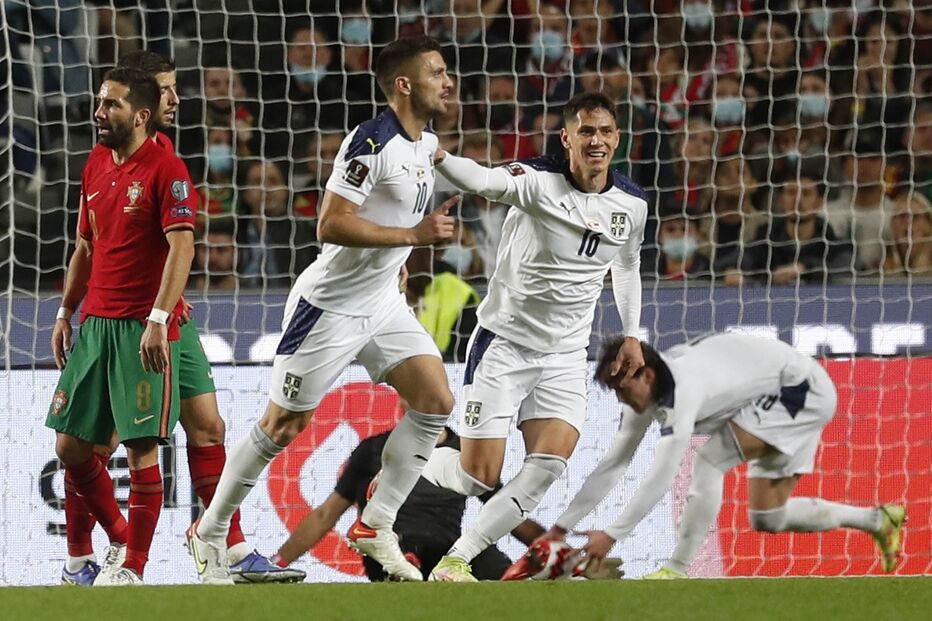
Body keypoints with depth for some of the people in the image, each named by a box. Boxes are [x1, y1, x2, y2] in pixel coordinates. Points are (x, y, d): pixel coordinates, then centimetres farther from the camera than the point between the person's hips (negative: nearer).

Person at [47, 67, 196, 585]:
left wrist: (158, 320, -24)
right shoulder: (96, 166, 14)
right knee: (71, 443, 5)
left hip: (144, 328, -8)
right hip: (95, 324, 8)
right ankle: (120, 539, 23)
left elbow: (182, 248, -16)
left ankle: (132, 566, 0)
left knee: (141, 446, -7)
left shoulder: (166, 169, -9)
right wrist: (65, 314, 18)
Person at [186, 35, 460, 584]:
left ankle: (375, 527, 3)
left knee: (436, 401, -5)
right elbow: (331, 225, -29)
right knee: (284, 426, 0)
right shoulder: (373, 141, -22)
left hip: (383, 303, 8)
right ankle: (211, 533, 16)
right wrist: (413, 234, -28)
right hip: (330, 306, -8)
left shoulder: (427, 144, 5)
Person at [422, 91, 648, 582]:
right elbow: (482, 180, -36)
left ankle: (458, 558, -8)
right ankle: (417, 468, 30)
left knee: (550, 465, -16)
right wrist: (439, 157, -55)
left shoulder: (632, 204, 0)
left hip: (564, 356, 4)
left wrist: (631, 334, 19)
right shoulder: (538, 181, -17)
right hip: (503, 342, -4)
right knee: (480, 477, -5)